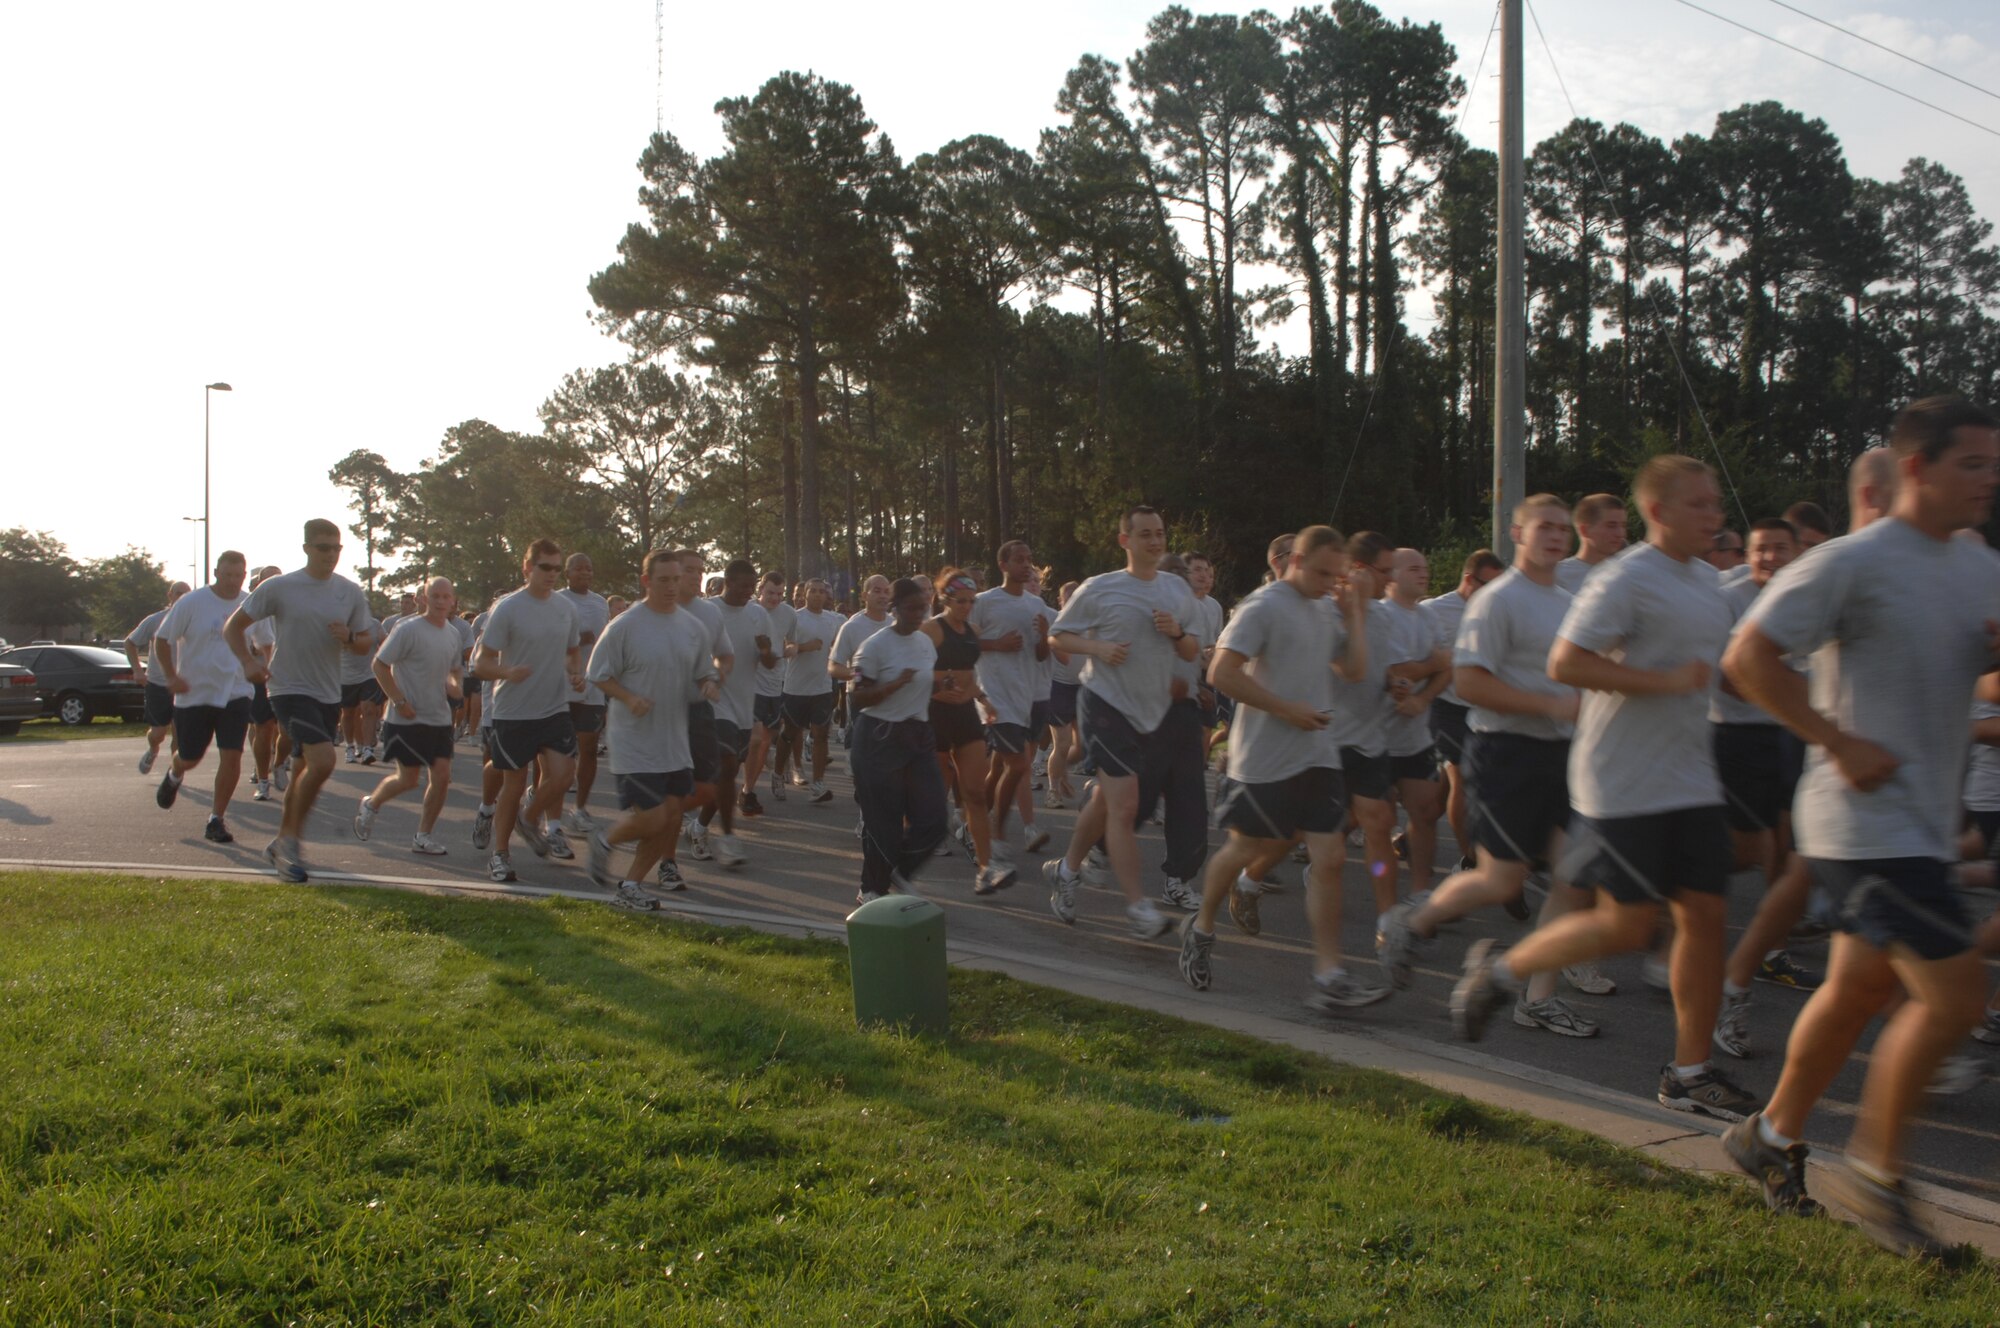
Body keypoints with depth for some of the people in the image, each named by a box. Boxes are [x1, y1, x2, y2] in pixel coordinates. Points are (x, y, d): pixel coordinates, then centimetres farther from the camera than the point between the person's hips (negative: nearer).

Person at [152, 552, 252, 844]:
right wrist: (172, 676, -8)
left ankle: (216, 820, 3)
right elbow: (162, 639, 0)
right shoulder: (191, 603, -7)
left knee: (231, 757, -9)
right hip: (194, 694, -1)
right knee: (190, 758, 11)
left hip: (235, 694, 1)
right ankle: (174, 776, 49)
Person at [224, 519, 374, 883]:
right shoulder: (278, 588, -7)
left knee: (306, 771, 14)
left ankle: (281, 845, 31)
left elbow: (365, 645, 11)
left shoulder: (351, 593, 4)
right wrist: (248, 661, -17)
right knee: (323, 761, -23)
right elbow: (233, 626, 0)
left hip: (328, 695, 6)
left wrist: (349, 638, -12)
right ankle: (291, 840, -7)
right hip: (289, 689, -5)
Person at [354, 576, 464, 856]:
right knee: (408, 779, -2)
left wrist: (456, 684, -1)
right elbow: (380, 665, -11)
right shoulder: (408, 629, -12)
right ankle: (370, 804, 29)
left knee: (442, 777, -2)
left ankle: (423, 836, 12)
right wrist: (400, 702, -16)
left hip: (440, 718, 6)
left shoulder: (452, 633, 8)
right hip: (407, 718, -6)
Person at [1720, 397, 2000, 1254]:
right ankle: (1874, 1172, 7)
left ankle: (1772, 1136, 32)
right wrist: (1839, 742, -18)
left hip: (1925, 822, 9)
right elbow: (1748, 658, -16)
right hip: (1865, 821, -9)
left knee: (1859, 989, 15)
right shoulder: (1854, 563, -13)